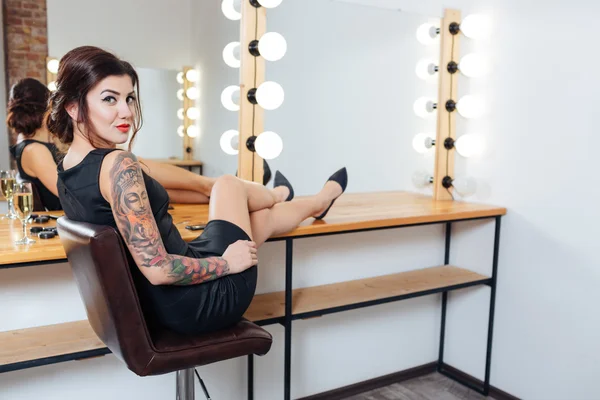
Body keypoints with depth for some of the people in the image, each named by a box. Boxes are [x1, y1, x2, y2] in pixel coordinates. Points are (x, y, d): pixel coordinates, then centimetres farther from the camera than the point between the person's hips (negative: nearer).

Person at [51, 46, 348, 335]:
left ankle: (317, 202, 59)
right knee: (228, 185, 15)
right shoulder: (118, 165, -28)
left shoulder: (65, 173, 2)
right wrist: (226, 263, -16)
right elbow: (158, 269, -30)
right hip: (202, 305, -7)